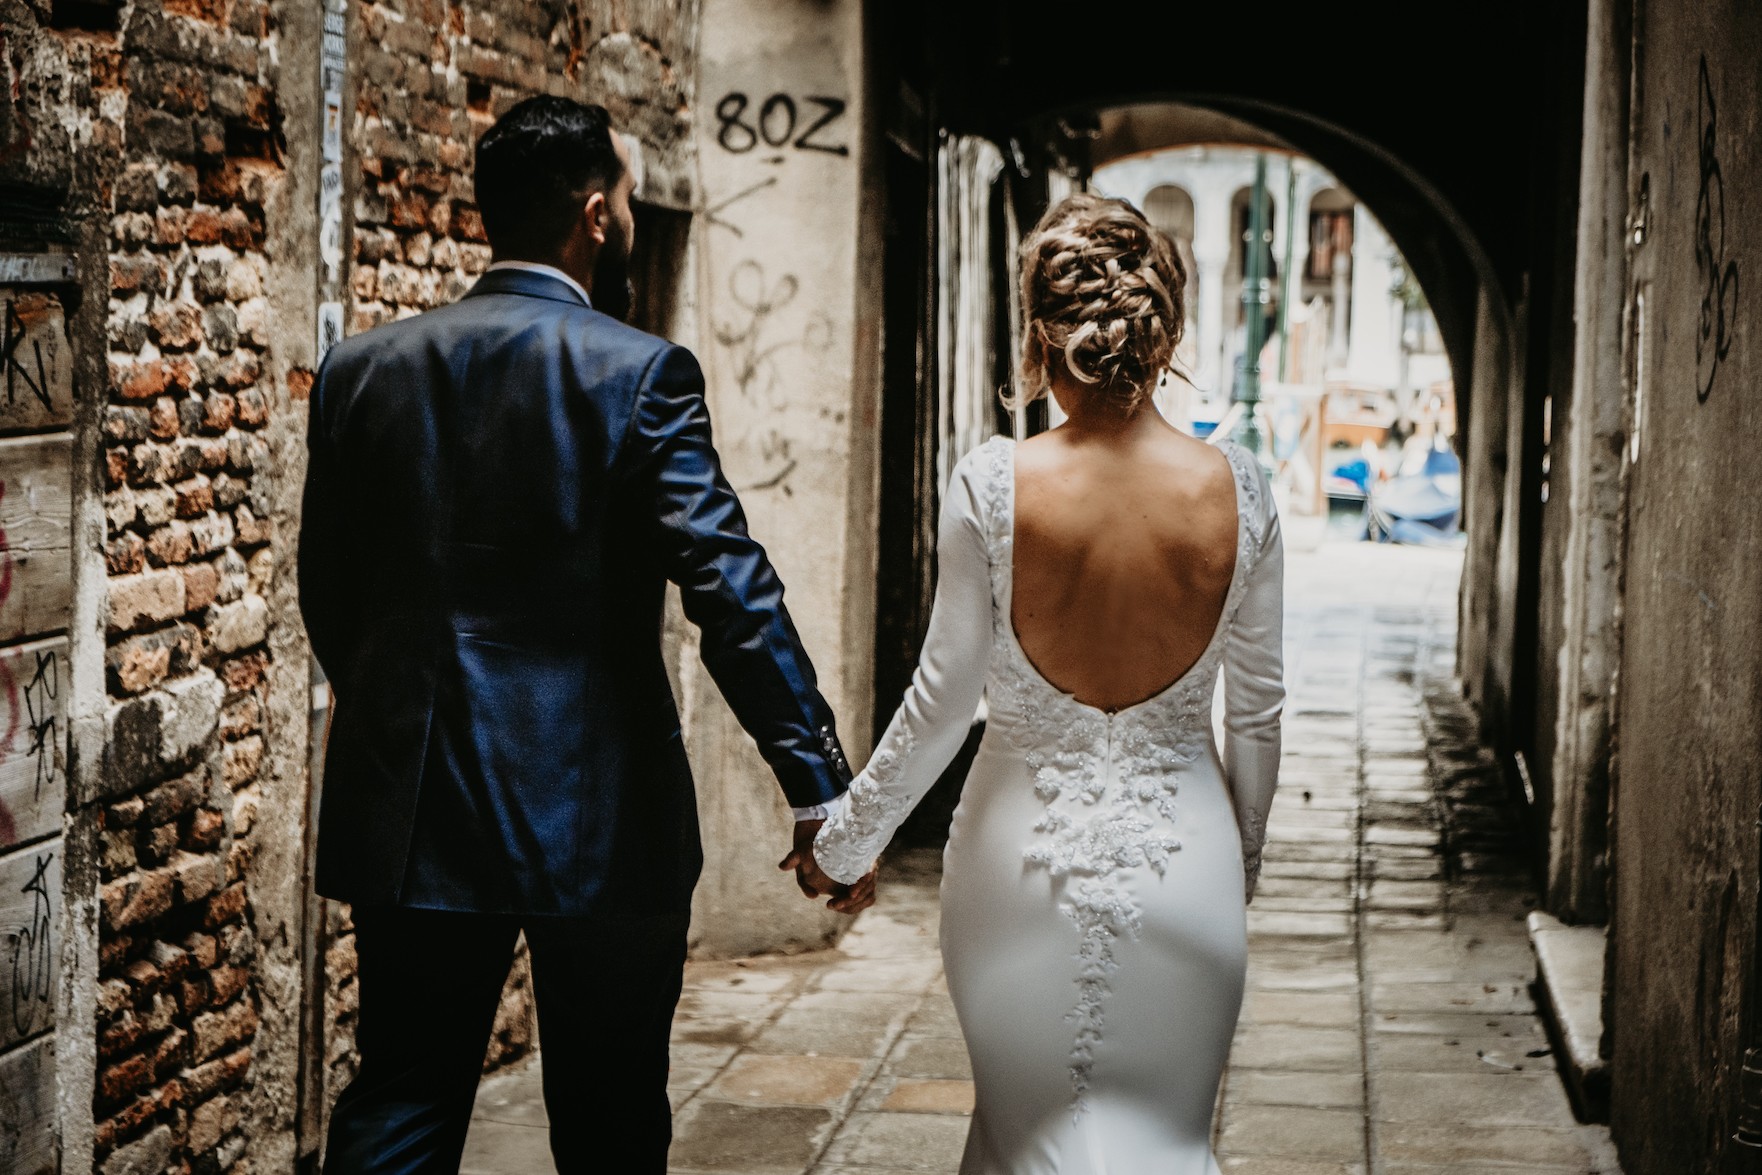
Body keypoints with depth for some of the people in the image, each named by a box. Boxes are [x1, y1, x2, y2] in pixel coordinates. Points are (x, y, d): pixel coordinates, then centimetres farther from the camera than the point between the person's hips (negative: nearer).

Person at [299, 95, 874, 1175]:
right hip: (602, 816, -3)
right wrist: (823, 795, -15)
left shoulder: (363, 369, 4)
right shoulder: (642, 374, -10)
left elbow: (326, 596, 10)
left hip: (412, 817, 4)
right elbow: (733, 592, -16)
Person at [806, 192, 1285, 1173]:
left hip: (1025, 861, -1)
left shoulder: (993, 484, -14)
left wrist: (847, 837, 7)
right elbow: (1257, 712, 1)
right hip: (1181, 865, 1)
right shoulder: (1236, 490, -9)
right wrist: (1242, 866, 17)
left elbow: (943, 700, -8)